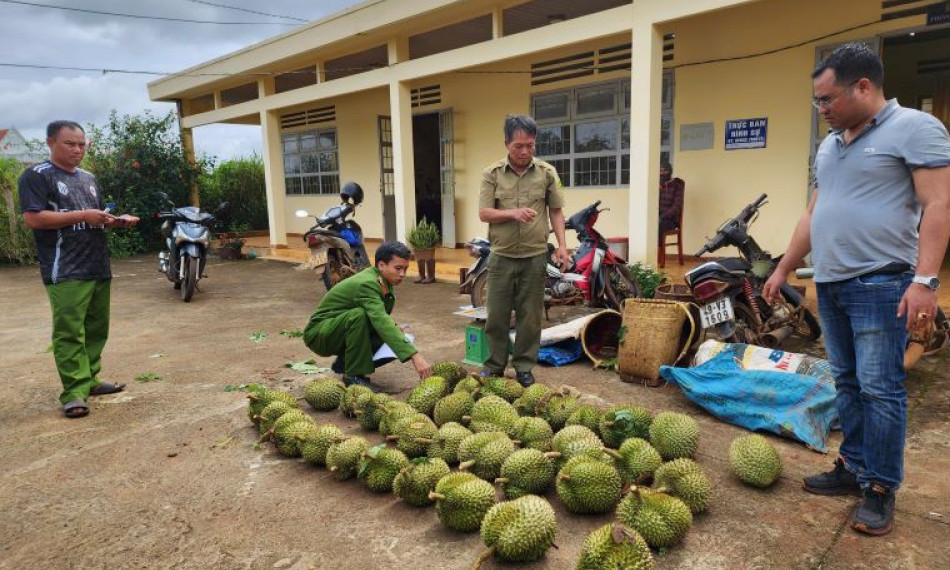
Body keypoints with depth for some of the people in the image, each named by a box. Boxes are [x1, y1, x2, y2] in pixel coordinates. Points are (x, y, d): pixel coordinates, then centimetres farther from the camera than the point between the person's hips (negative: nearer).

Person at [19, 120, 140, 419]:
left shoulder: (89, 178, 19)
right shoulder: (37, 176, -4)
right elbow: (32, 218, -15)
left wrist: (118, 220, 5)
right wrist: (82, 216, -17)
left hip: (98, 268, 8)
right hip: (65, 272, -7)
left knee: (97, 329, 11)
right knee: (70, 332, -9)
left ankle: (89, 380, 22)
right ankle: (74, 392, -7)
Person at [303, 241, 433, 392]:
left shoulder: (383, 282, -2)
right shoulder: (366, 284, -29)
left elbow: (380, 318, 13)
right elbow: (380, 321, -43)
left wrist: (395, 328, -8)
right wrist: (414, 355, -50)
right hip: (318, 333, -8)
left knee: (393, 346, -7)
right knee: (359, 315, -35)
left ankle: (343, 363, 11)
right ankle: (353, 376, -22)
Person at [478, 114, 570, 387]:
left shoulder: (547, 173, 2)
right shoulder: (492, 174, 0)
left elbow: (556, 211, 6)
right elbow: (484, 213, -3)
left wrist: (562, 245, -5)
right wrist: (513, 213, -19)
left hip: (535, 257, 0)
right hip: (502, 257, 0)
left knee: (530, 316, 8)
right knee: (497, 315, 8)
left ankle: (524, 367, 22)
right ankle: (495, 365, 23)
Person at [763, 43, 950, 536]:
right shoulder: (830, 145, 17)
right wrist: (783, 270, 20)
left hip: (880, 284, -7)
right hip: (830, 285, 8)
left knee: (879, 388, -3)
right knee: (847, 384, 13)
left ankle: (880, 489, 9)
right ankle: (854, 467, 24)